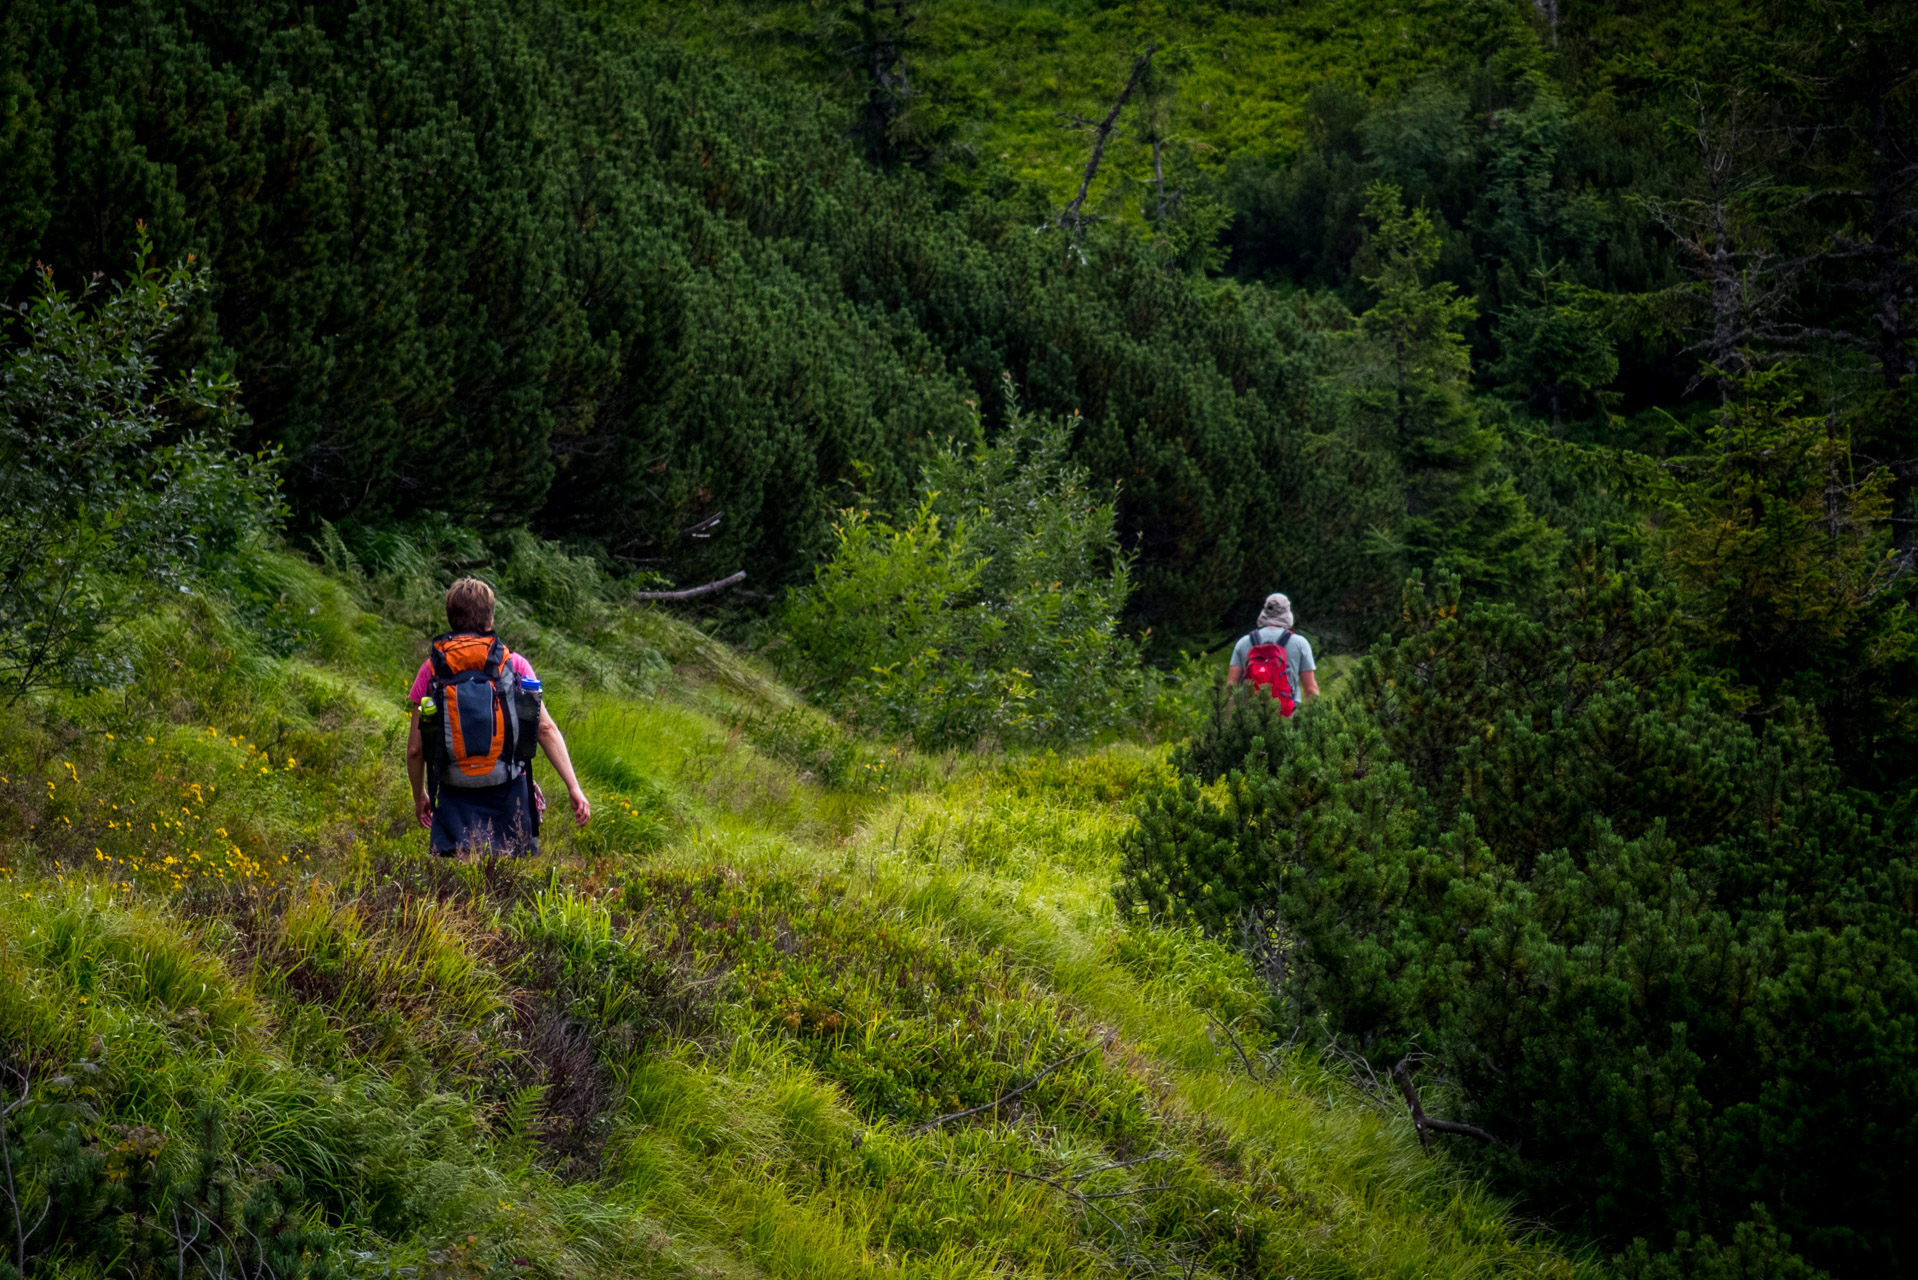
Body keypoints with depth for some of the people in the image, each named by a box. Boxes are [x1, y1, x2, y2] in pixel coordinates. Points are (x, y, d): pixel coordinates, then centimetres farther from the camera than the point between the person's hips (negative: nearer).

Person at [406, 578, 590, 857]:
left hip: (457, 798, 0)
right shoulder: (515, 665, 4)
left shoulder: (432, 669, 5)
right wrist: (574, 788, -3)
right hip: (510, 791, 0)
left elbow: (415, 748, 7)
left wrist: (419, 796, 22)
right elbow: (546, 729, -4)